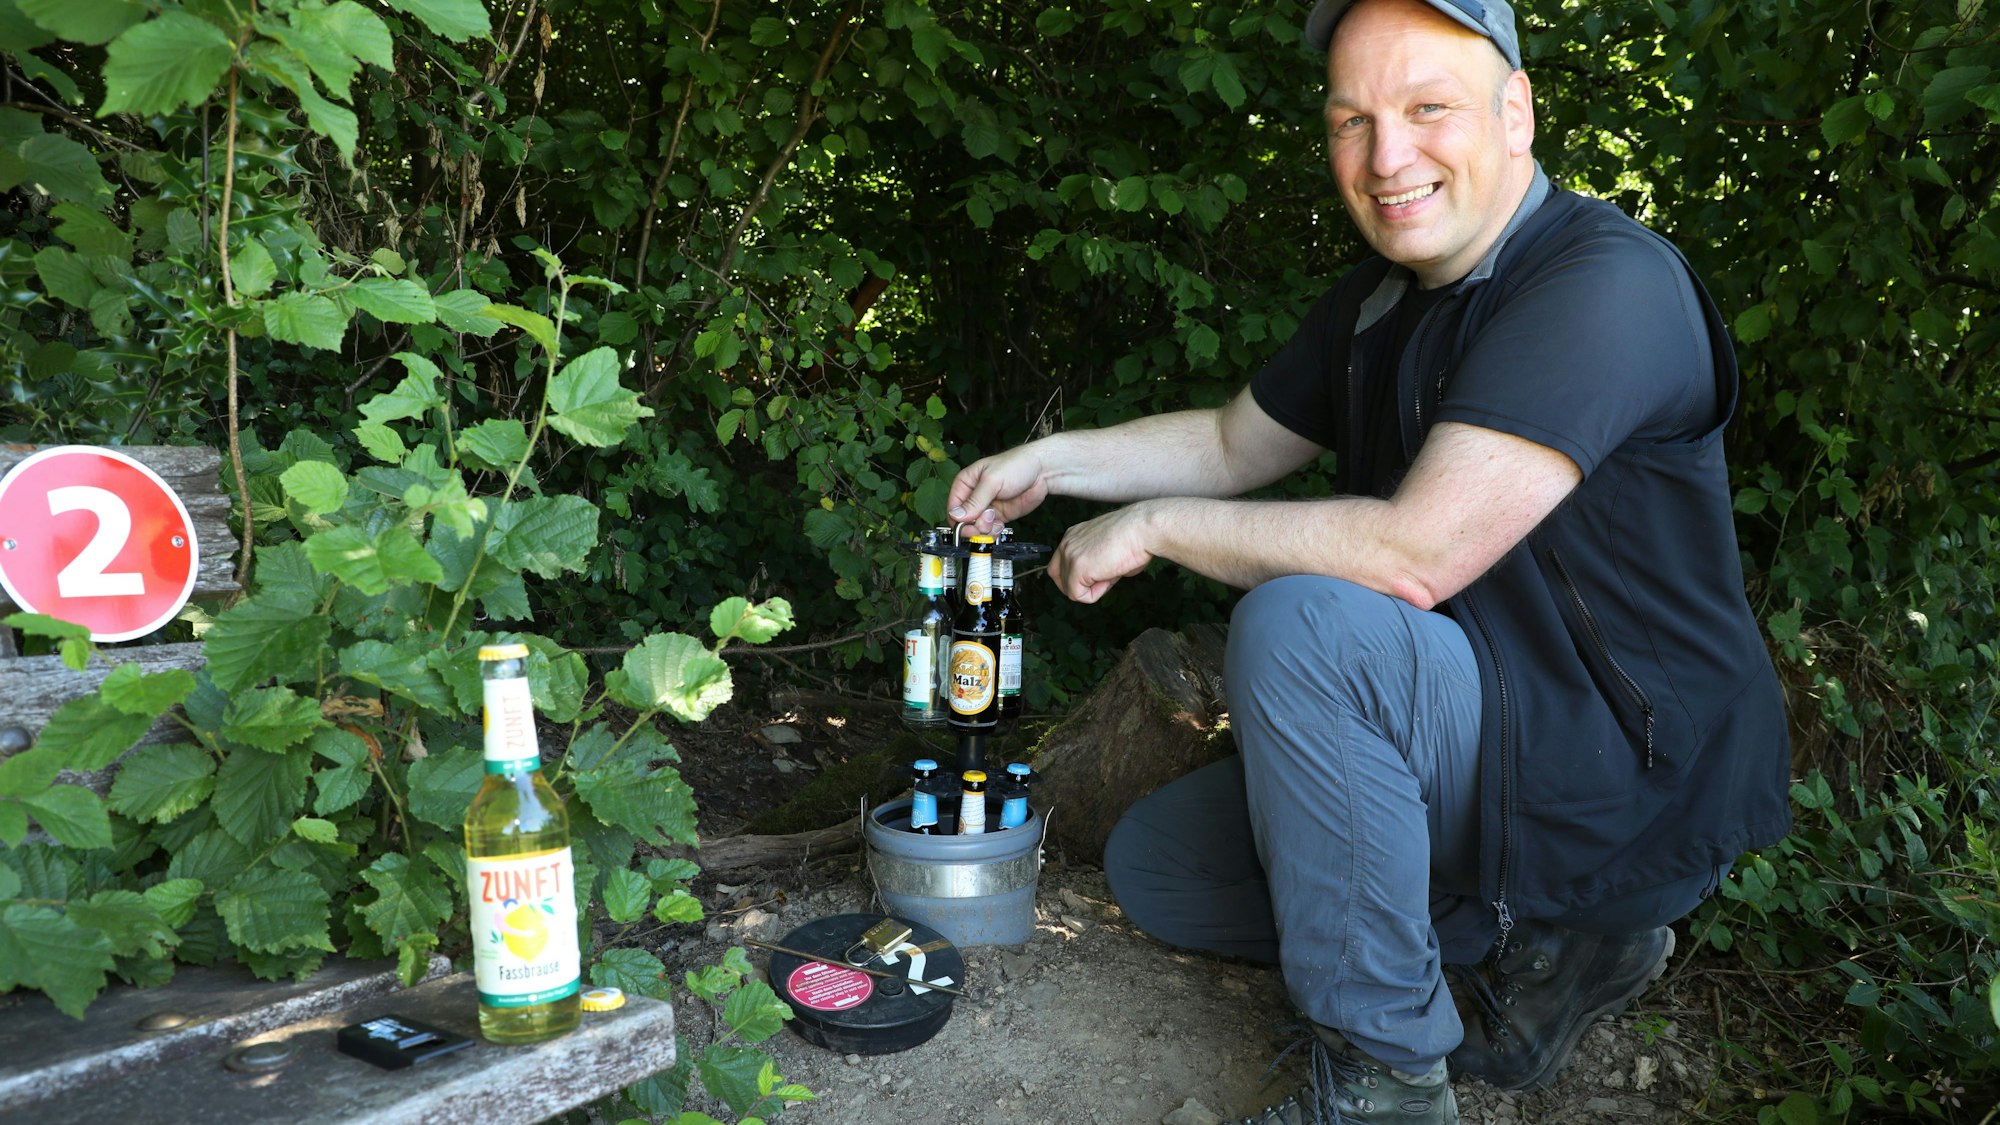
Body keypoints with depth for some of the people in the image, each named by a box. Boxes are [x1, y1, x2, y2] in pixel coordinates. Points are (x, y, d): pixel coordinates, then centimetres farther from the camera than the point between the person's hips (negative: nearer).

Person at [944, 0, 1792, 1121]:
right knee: (1153, 864, 10)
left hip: (1628, 798, -9)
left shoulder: (1605, 284, -23)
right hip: (1475, 751, 9)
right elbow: (1236, 444, 19)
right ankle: (1531, 946, 7)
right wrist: (1054, 461, 6)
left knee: (1301, 624, -32)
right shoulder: (1378, 302, 6)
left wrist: (1153, 526, -20)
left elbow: (1417, 554, -32)